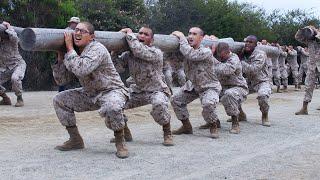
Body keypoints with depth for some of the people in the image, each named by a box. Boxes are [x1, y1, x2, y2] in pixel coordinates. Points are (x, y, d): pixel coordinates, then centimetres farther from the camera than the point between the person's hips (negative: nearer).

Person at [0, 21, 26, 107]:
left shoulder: (11, 40, -19)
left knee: (15, 78, -36)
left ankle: (20, 99, -16)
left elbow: (14, 37, -44)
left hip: (18, 64, -6)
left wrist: (9, 27, -26)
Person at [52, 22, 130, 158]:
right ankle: (75, 140, 12)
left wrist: (69, 48, -26)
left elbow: (81, 69, -38)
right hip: (89, 94, 8)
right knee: (59, 100, 3)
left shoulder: (97, 49, -21)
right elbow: (61, 80, 2)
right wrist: (60, 56, -7)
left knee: (111, 107, -41)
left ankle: (120, 142, -14)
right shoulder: (74, 54, 4)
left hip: (111, 91, -8)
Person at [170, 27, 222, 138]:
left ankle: (213, 127, -5)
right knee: (176, 100, 0)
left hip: (209, 86, -7)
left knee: (208, 104, -33)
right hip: (193, 85, 7)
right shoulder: (187, 49, -3)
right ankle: (186, 126, 16)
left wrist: (182, 38, -29)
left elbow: (190, 54, -40)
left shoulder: (206, 52, -25)